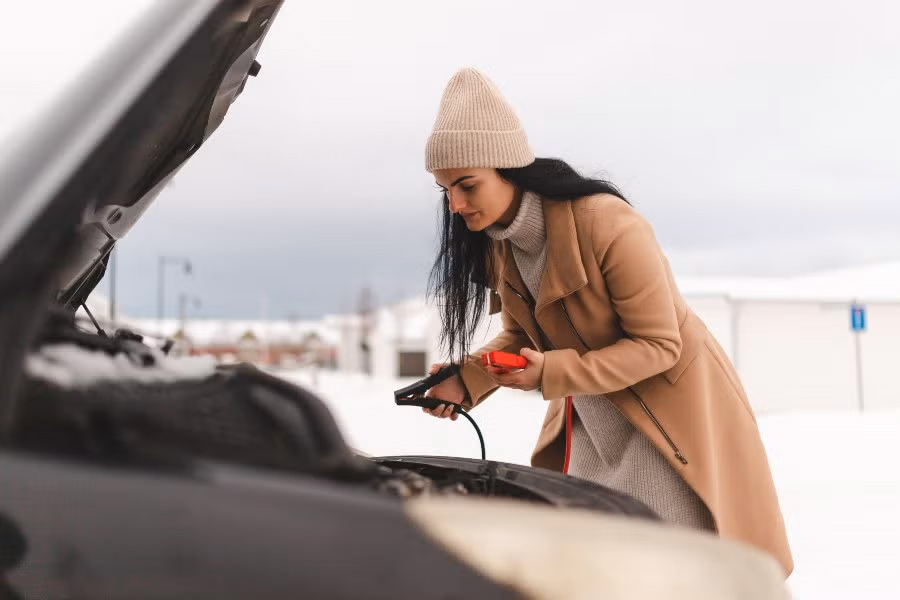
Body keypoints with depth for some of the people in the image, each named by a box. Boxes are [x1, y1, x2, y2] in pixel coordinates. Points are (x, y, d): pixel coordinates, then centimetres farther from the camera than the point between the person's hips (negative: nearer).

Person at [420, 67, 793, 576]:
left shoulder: (608, 225, -28)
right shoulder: (498, 244, -4)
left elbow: (658, 345, -23)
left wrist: (552, 375, -31)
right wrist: (466, 381, -12)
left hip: (669, 405, -6)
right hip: (591, 422, 7)